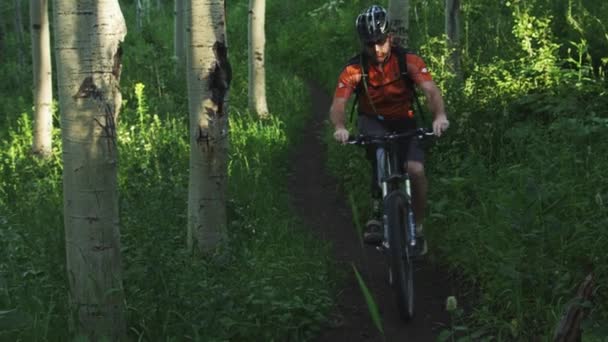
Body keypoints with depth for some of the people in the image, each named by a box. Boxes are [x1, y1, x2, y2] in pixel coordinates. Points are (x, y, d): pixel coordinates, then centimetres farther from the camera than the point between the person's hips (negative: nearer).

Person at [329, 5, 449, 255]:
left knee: (416, 170, -24)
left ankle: (418, 227, -1)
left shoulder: (409, 61, -19)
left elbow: (431, 91, -31)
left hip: (404, 123, 1)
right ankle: (377, 212, -19)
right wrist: (339, 127, -51)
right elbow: (338, 104, -28)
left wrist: (439, 116, -52)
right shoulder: (354, 70, -18)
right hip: (372, 122, -1)